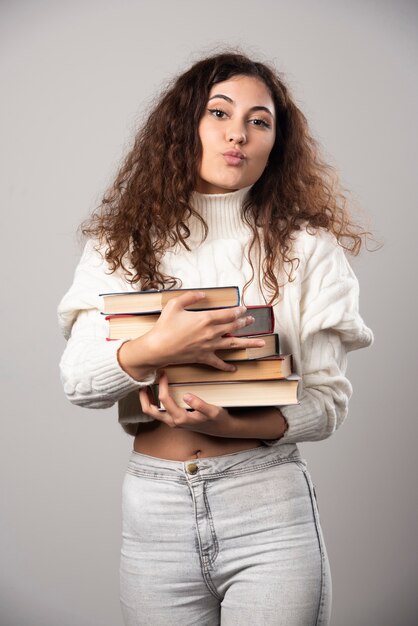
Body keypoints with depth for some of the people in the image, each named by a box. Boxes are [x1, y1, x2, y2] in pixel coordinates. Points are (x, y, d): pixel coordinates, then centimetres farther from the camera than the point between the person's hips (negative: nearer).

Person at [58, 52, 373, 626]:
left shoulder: (303, 246, 2)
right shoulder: (127, 239, 6)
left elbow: (329, 399, -1)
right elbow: (77, 380, -2)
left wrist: (230, 425, -18)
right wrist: (154, 350, -22)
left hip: (270, 508, -1)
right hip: (153, 508, 2)